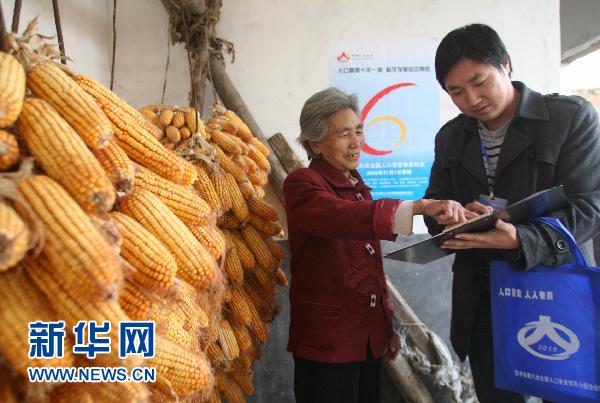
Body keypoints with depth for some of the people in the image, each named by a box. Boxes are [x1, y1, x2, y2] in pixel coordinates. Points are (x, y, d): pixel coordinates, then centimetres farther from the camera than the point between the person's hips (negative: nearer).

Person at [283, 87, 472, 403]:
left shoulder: (357, 185, 12)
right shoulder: (302, 184, -12)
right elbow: (343, 217, -35)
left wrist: (386, 324, 17)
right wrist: (419, 206, -44)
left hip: (369, 336, 7)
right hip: (326, 341, -7)